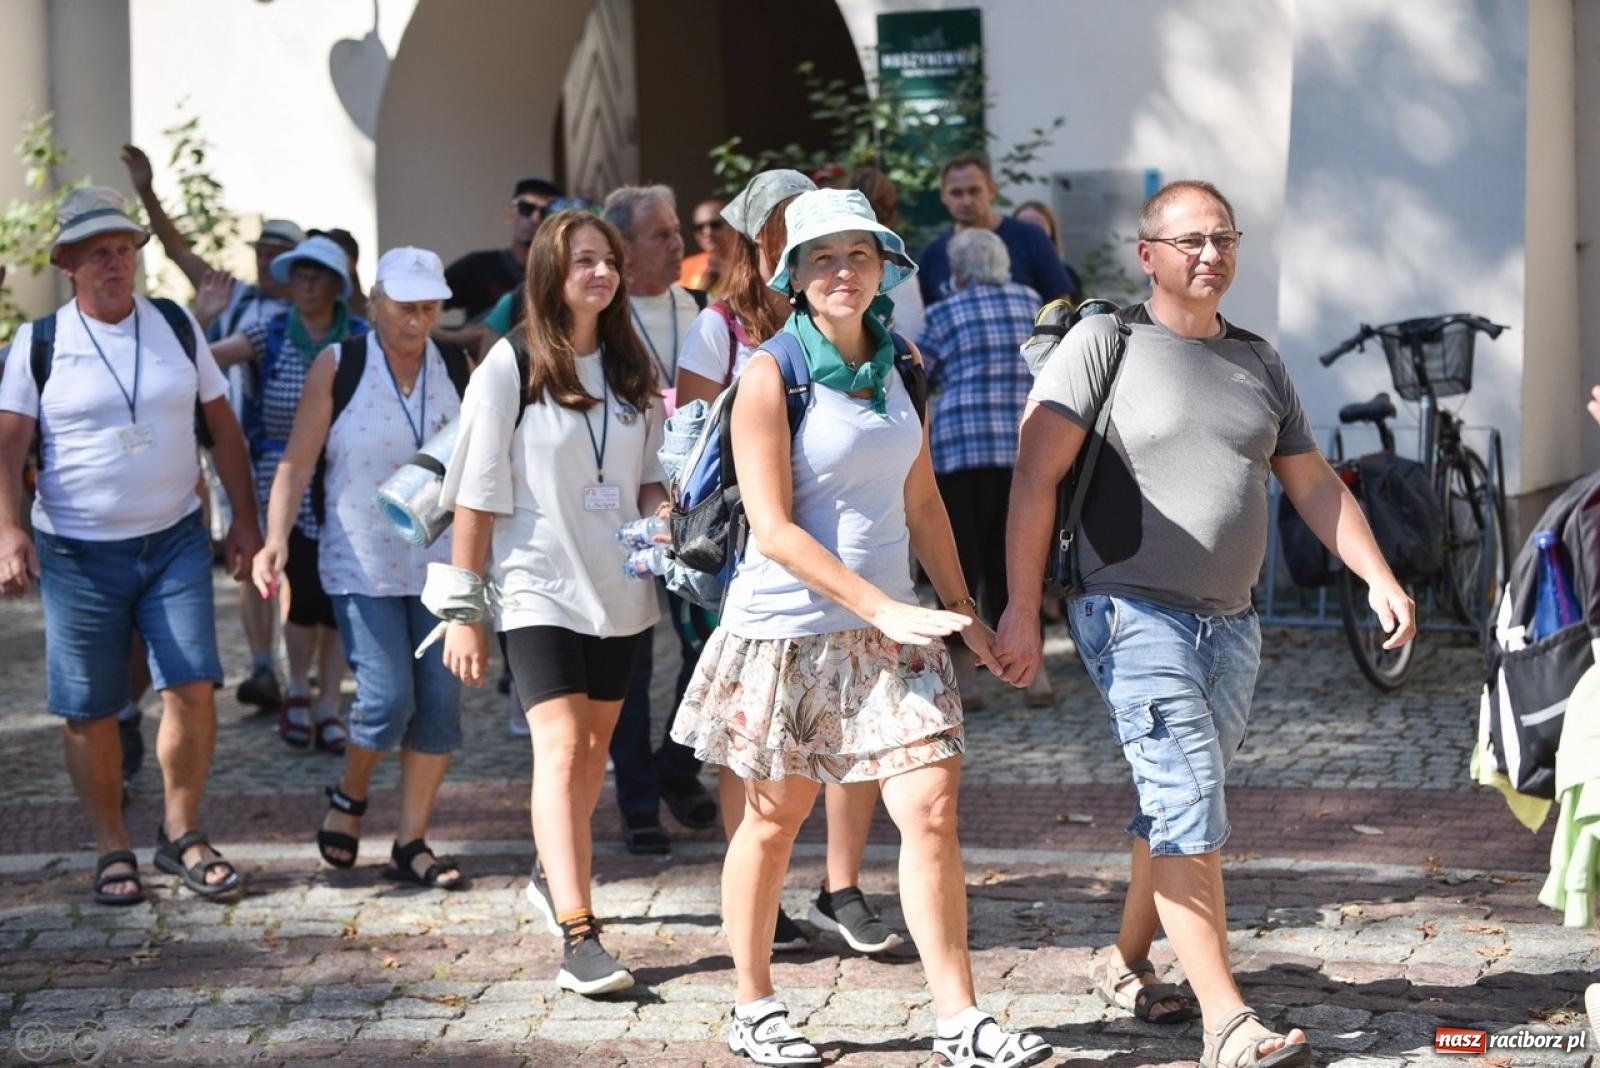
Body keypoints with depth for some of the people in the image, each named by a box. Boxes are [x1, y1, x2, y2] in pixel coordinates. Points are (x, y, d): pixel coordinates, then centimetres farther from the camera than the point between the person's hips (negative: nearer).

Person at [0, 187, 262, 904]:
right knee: (89, 710, 2)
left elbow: (222, 426, 11)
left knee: (193, 687, -8)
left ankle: (181, 833, 9)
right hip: (77, 550, -2)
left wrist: (244, 521, 7)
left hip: (175, 541, 2)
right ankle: (112, 850, 16)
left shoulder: (177, 327, 5)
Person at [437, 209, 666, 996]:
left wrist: (659, 520, -8)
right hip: (539, 588, -6)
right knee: (561, 748, -16)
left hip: (619, 589, 6)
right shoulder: (511, 367, -8)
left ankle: (553, 875, 38)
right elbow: (475, 495, -7)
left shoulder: (632, 367, 8)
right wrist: (463, 610, -9)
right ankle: (577, 938, -23)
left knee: (594, 741, 15)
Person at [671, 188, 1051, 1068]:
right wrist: (886, 609, -20)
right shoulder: (771, 376, -10)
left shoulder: (895, 367, 7)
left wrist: (963, 613, 10)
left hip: (889, 630, 5)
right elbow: (773, 530, -16)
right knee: (774, 819, 8)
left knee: (932, 807, -5)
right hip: (788, 629, -4)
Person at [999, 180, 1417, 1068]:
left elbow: (1313, 484, 18)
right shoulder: (1105, 344, -5)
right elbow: (1035, 477, -9)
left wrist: (1379, 578, 5)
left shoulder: (1258, 363, 14)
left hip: (1231, 623, 6)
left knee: (1176, 810, 13)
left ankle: (1128, 963, 31)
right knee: (1190, 812, -13)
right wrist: (1021, 610, -15)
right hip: (1136, 616, -6)